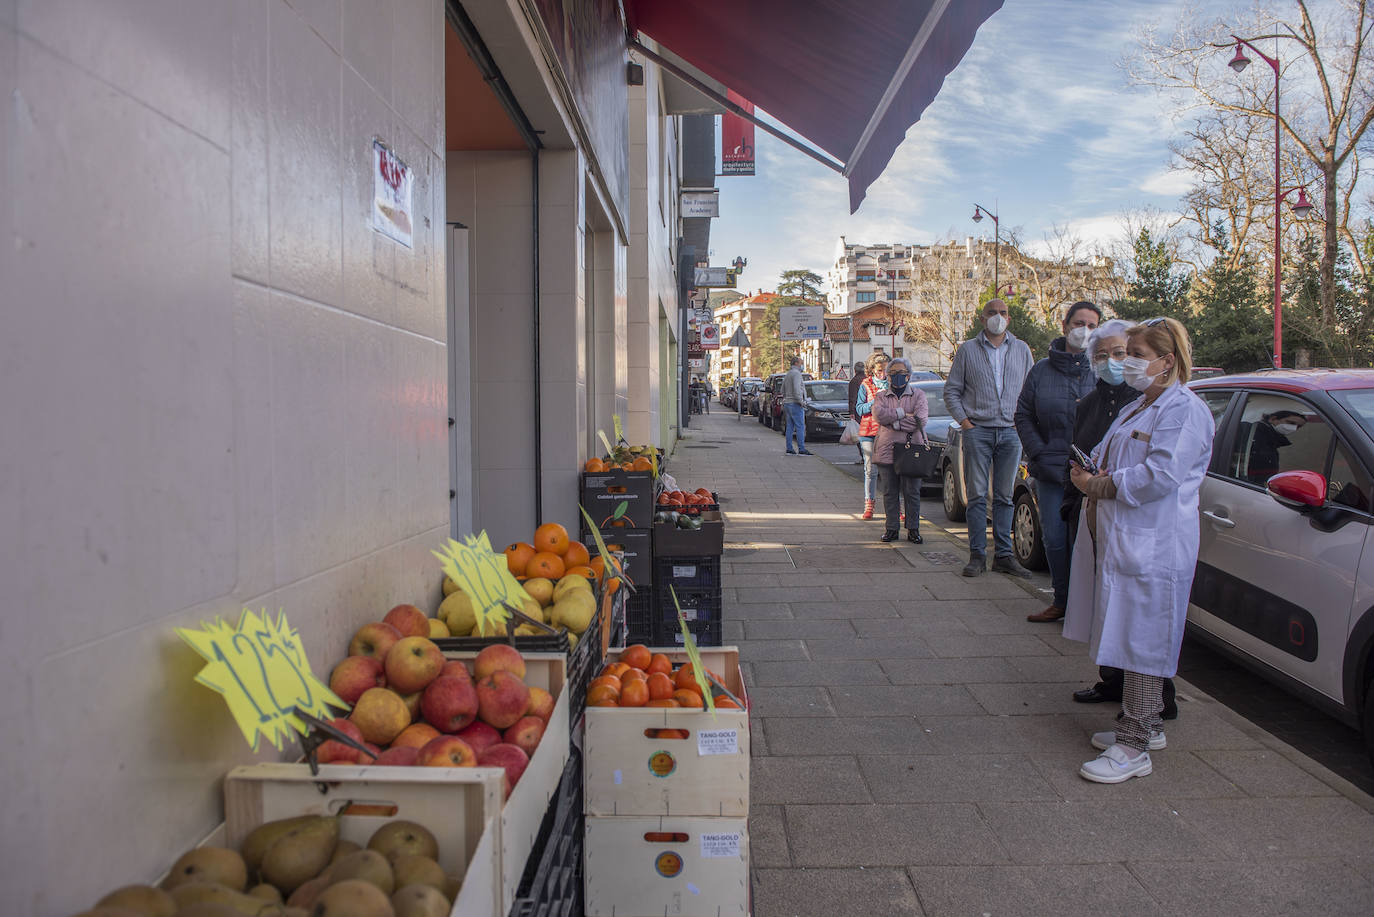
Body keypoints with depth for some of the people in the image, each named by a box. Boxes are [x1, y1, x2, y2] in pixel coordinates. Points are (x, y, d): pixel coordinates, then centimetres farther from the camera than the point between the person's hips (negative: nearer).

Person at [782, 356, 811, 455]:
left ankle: (789, 449, 6)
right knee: (800, 427, -9)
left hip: (787, 403, 9)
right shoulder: (796, 373, -11)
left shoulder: (787, 375, 19)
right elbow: (796, 389, -22)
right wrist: (801, 401, -18)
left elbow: (783, 390, 22)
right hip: (795, 404, -9)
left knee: (789, 427, 7)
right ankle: (801, 450, -12)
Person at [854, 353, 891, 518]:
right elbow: (859, 409, 1)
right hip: (869, 431, 0)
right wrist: (876, 400, -13)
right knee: (870, 469, 0)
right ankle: (869, 505, 6)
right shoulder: (866, 385, 8)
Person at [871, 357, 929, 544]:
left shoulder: (918, 395, 10)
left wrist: (892, 422, -8)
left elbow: (921, 419, -8)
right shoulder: (881, 396, 14)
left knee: (912, 492, 0)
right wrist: (904, 414, -11)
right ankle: (891, 528, 11)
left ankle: (913, 530, 7)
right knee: (890, 492, 3)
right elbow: (878, 414, -8)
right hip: (887, 450, 1)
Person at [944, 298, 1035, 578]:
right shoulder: (968, 350, 5)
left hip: (1011, 432, 2)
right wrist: (963, 420, -5)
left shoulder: (1022, 350, 12)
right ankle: (977, 555, 4)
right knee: (977, 495, -1)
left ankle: (1004, 555, 11)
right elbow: (951, 390, 5)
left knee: (1004, 496, 6)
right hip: (978, 431, -2)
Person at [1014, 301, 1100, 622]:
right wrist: (1039, 454, -3)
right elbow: (1023, 415, 8)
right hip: (1051, 471, 2)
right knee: (1054, 539, 6)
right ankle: (1062, 600, 20)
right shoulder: (1042, 370, 8)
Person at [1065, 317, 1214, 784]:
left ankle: (1133, 747, 1)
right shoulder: (1137, 407, 20)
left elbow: (1160, 477, -23)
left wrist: (1100, 486, -14)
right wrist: (1088, 473, 2)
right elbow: (1111, 460, 24)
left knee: (1143, 643, -5)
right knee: (1131, 639, 16)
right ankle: (1147, 725, 29)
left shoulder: (1185, 410, -12)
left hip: (1152, 548, -10)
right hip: (1119, 539, 10)